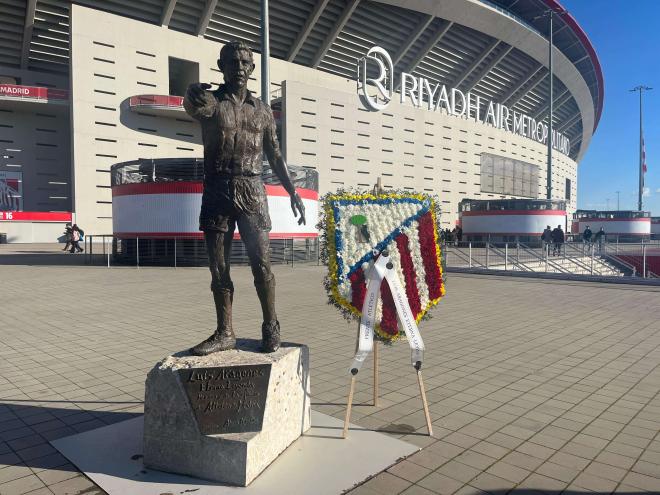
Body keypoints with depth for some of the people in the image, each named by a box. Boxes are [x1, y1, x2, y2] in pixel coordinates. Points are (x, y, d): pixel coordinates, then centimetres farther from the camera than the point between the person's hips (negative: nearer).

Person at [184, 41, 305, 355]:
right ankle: (225, 333, 13)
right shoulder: (209, 101, 8)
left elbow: (275, 156, 16)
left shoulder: (262, 110, 13)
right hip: (217, 192, 0)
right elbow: (192, 102, -13)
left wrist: (292, 192, 11)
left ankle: (271, 327, 11)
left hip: (252, 193, 1)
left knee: (261, 263, -5)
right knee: (218, 267, 2)